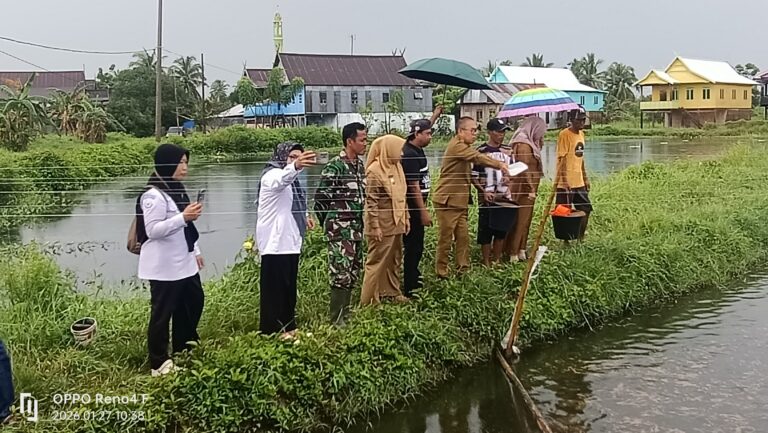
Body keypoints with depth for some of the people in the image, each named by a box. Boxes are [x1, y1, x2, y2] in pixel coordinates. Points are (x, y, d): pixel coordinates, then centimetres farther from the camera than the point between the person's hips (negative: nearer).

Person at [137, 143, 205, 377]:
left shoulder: (176, 190, 12)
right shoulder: (154, 195, -18)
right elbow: (153, 230, -22)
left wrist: (195, 251, 21)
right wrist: (183, 217, -28)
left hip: (184, 262, 10)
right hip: (164, 267, -10)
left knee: (194, 301, 18)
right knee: (163, 312, 0)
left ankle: (184, 350, 35)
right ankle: (159, 363, 11)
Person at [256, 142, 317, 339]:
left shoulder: (290, 177, 17)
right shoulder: (273, 175, -13)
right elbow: (282, 180, -40)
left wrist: (303, 216, 11)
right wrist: (295, 166, -60)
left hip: (289, 241, 9)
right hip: (275, 242, -9)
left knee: (289, 287, 14)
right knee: (274, 287, -6)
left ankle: (287, 327, 23)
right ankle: (271, 330, -1)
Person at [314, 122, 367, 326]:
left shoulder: (360, 164, 10)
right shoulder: (334, 167, -15)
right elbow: (321, 198, -11)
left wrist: (361, 224, 18)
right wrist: (329, 224, -1)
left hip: (357, 228, 8)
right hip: (340, 230, -8)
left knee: (353, 274, 13)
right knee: (341, 275, -8)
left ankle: (345, 314, 25)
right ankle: (336, 320, 0)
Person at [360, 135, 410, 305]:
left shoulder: (397, 167, 8)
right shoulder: (374, 171, -17)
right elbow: (371, 202, -18)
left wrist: (406, 217, 14)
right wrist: (375, 226, -19)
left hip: (397, 223, 8)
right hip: (382, 224, -8)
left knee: (395, 259, 16)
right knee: (377, 261, -1)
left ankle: (392, 291, 30)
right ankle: (369, 299, 8)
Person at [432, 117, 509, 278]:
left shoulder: (464, 147, 19)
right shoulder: (456, 146, -16)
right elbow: (478, 157, -28)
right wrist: (500, 164, -34)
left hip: (459, 202, 9)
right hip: (447, 201, -9)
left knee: (463, 237, 7)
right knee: (445, 239, -1)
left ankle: (463, 270, 13)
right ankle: (441, 274, 8)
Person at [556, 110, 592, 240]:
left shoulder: (581, 134, 12)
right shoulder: (564, 135, -13)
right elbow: (561, 159, -16)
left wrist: (585, 178, 19)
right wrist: (564, 180, -22)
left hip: (579, 182, 8)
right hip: (566, 183, -8)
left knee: (586, 209, 12)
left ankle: (580, 239, 24)